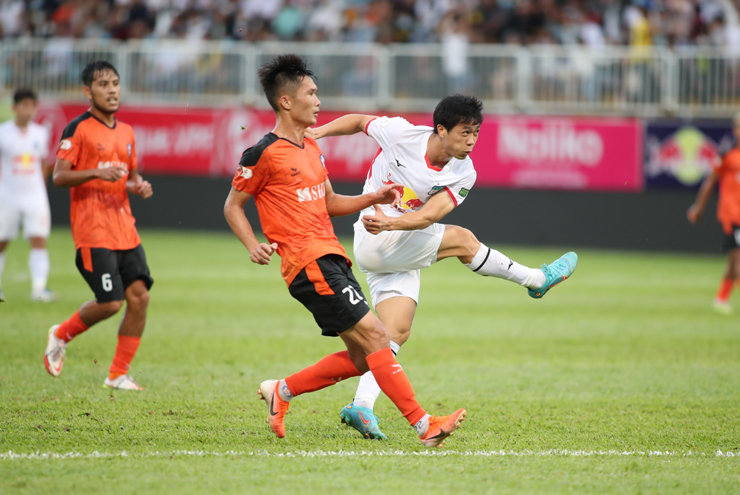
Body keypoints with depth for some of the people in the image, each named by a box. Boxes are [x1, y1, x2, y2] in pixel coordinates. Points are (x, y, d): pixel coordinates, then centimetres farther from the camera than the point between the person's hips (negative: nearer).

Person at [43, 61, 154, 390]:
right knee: (110, 302, -13)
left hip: (125, 229, 7)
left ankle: (118, 374, 7)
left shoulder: (126, 132, 16)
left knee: (139, 295, -4)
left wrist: (138, 185, 6)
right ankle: (61, 336, 16)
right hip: (93, 231, -7)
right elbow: (59, 177, -10)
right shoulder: (78, 129, -6)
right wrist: (97, 173, -24)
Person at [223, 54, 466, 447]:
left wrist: (372, 199, 12)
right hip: (308, 264, -9)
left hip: (332, 259, 9)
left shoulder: (311, 149, 18)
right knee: (373, 335, -15)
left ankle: (280, 391, 22)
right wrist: (254, 246, -15)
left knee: (360, 358, 7)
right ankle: (424, 426, -16)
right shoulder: (265, 154, -7)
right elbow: (232, 206, 0)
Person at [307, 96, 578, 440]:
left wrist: (390, 223, -35)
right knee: (461, 239, -13)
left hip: (404, 252, 5)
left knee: (397, 331, -5)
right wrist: (319, 131, -10)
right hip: (373, 242, -5)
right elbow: (358, 122, 5)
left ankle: (361, 406, -7)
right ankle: (536, 280, 3)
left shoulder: (463, 174, -5)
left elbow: (428, 216, -18)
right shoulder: (401, 134, -14)